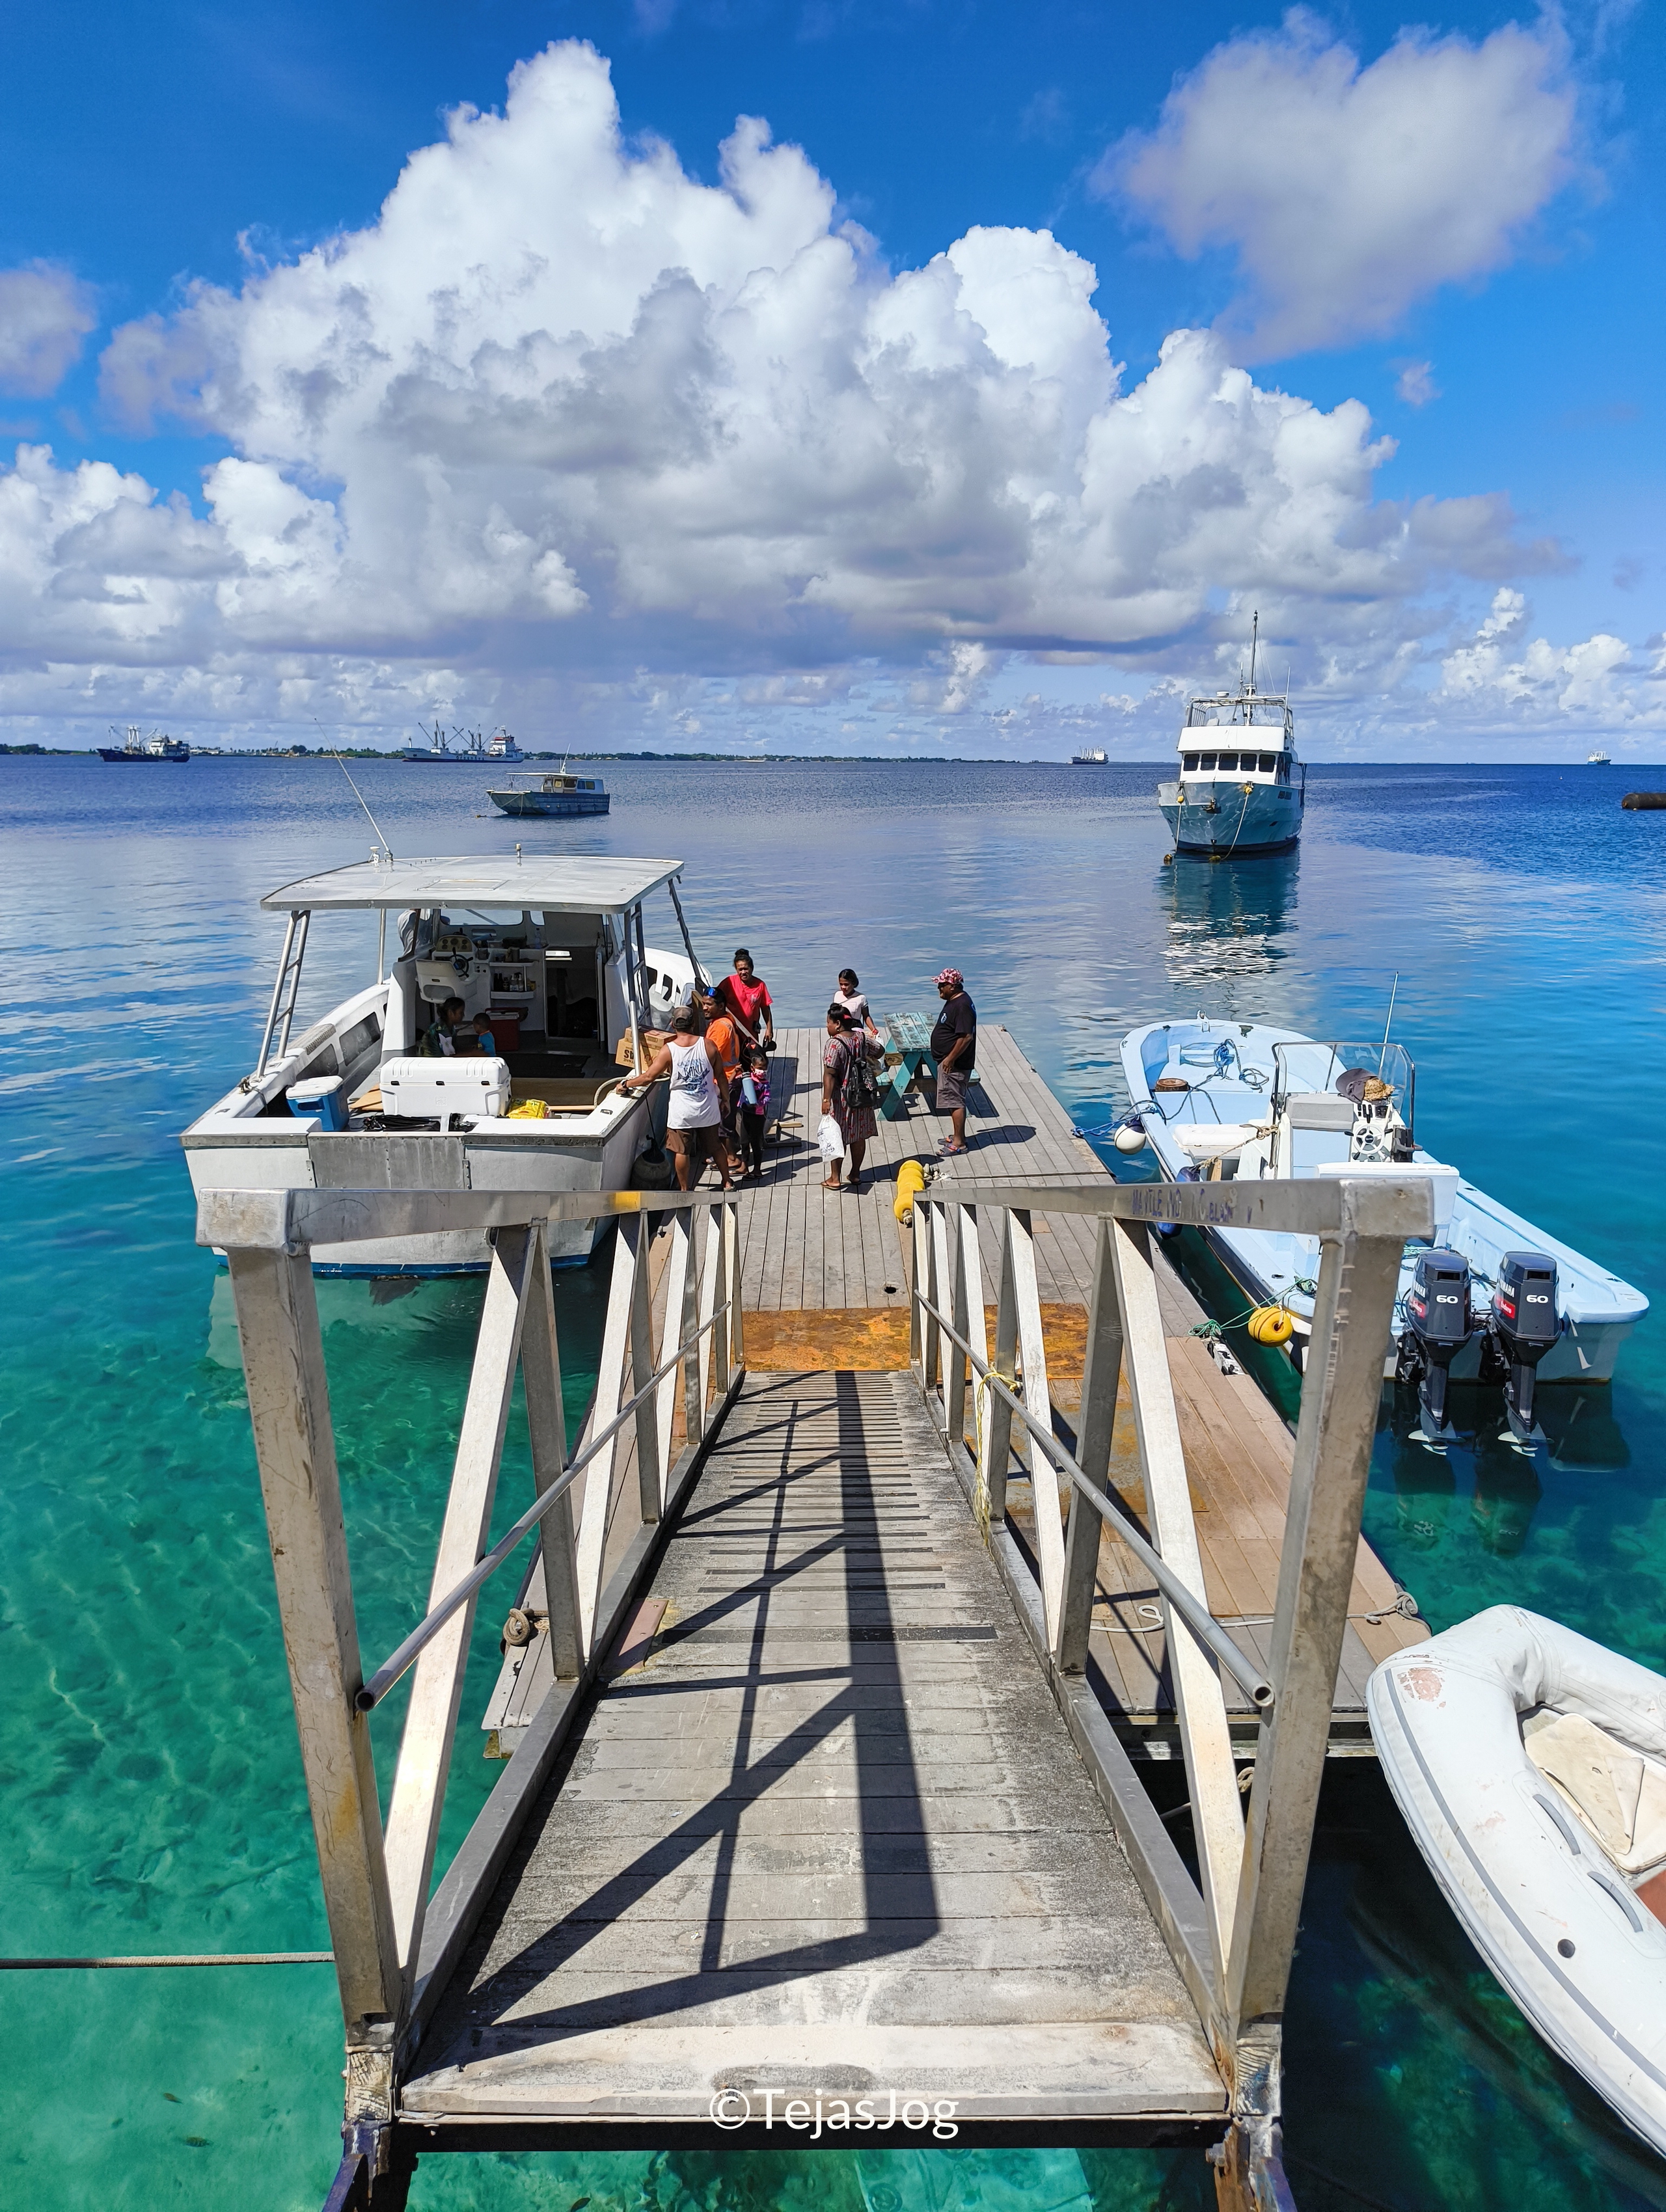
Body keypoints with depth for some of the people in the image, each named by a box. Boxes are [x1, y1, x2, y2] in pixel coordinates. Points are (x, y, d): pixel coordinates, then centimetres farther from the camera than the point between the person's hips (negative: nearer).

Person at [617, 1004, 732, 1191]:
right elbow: (720, 1075, -2)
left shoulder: (668, 1050, -14)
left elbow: (649, 1077, -13)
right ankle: (727, 1183, 30)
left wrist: (626, 1083, 2)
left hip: (681, 1112, -3)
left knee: (682, 1151, 11)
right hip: (708, 1109, 3)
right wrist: (725, 1099, 12)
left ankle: (684, 1190, 21)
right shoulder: (708, 1045, -9)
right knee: (716, 1147, 19)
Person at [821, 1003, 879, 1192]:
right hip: (861, 1096, 6)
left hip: (840, 1098, -6)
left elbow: (829, 1075, -23)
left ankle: (834, 1178, 11)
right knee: (858, 1136, 15)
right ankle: (856, 1174, 25)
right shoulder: (862, 1036, 0)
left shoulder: (834, 1044, -20)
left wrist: (826, 1099, -22)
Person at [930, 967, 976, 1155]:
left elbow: (966, 1037, -27)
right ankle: (957, 1135, 27)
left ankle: (959, 1143, 1)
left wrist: (950, 1059, -23)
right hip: (949, 1062, 11)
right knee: (954, 1100, 17)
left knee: (955, 1101, -5)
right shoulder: (954, 1001, 11)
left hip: (955, 1064, -11)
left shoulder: (962, 1006, -22)